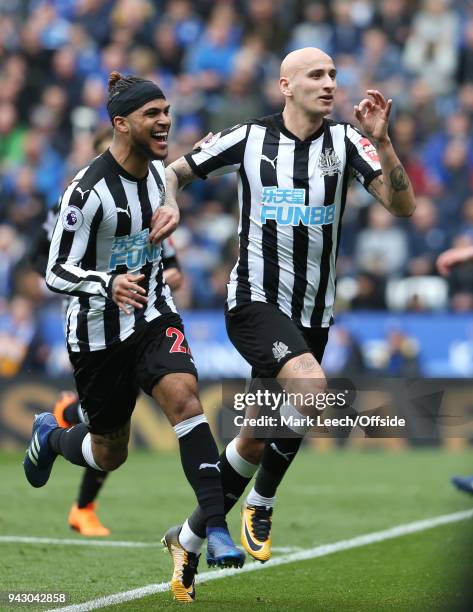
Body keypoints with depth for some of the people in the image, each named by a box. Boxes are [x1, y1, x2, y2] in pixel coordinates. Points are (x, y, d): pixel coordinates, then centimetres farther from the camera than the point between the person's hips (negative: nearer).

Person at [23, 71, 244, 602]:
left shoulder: (156, 169, -1)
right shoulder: (89, 190, -23)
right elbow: (55, 273, -23)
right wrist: (109, 284, -38)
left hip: (153, 314, 5)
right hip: (99, 331, -4)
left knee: (184, 397, -24)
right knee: (109, 454, 9)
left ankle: (215, 528, -24)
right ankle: (51, 435, 45)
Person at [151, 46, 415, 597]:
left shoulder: (344, 141, -1)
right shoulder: (248, 139, -3)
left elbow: (402, 206, -10)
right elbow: (174, 171, 10)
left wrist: (380, 140, -22)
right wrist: (167, 206, -12)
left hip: (312, 313, 4)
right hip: (254, 300, -4)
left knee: (258, 441, 9)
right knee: (309, 388, -31)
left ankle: (190, 537, 28)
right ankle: (261, 504, -8)